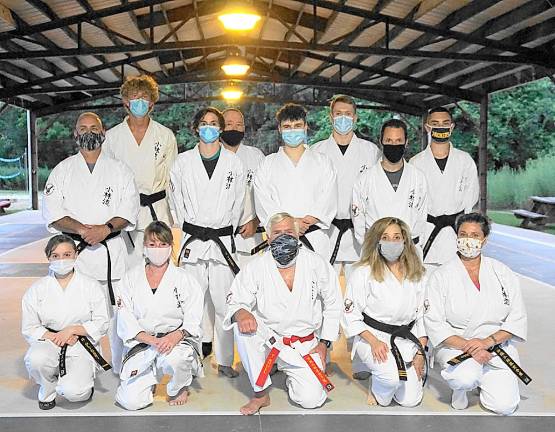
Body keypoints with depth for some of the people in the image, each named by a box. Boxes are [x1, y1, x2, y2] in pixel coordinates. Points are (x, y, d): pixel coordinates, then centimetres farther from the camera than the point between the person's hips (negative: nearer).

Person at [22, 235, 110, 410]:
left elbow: (101, 323, -1)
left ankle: (85, 384, 14)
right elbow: (28, 328, 2)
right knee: (36, 359, -35)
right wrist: (52, 336, -15)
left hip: (81, 347, -1)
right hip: (49, 343, 2)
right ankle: (47, 392, 0)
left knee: (73, 392, -25)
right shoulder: (37, 289, 3)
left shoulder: (91, 286, 0)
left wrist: (73, 330, -14)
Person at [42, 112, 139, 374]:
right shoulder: (62, 170, 9)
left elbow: (129, 211, 1)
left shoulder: (119, 170, 9)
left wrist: (105, 229, -15)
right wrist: (83, 229, -15)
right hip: (74, 251, 0)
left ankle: (123, 369, 14)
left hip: (111, 251, 0)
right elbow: (52, 213, 0)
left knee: (117, 312, 0)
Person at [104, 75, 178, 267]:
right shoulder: (111, 136, 6)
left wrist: (175, 215, 5)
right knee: (128, 265, -1)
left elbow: (171, 177, 9)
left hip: (157, 212, 0)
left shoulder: (166, 136, 6)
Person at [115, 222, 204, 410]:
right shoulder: (131, 278, 8)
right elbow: (125, 318, -1)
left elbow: (193, 319, -3)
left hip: (178, 340, -2)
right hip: (142, 343, 2)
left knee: (172, 359, -37)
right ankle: (153, 378, 22)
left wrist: (176, 335, -25)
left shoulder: (185, 279, 4)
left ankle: (180, 388, 0)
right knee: (130, 401, -13)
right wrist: (150, 339, -17)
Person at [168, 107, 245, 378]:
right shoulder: (182, 162, 7)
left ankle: (225, 360, 11)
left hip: (223, 239, 0)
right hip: (192, 241, 1)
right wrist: (188, 228, 9)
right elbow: (175, 200, 13)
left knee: (224, 304, -1)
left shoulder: (234, 162, 7)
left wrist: (228, 230, 11)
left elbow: (238, 202, 13)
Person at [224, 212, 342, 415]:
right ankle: (260, 393, -14)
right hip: (269, 339, 0)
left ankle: (294, 376, 23)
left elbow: (333, 304, 4)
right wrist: (240, 313, -32)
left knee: (311, 399, -15)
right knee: (242, 327, -31)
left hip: (306, 344, 0)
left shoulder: (316, 263, -6)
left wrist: (324, 344, 2)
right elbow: (236, 301, -7)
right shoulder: (256, 267, -8)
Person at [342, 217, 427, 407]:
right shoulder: (363, 273, -8)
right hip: (373, 337, -4)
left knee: (410, 400, -2)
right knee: (392, 376, -31)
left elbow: (422, 315, 9)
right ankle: (377, 392, 4)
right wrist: (374, 342, -17)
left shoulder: (416, 274, 6)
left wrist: (421, 352, 2)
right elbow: (350, 314, -8)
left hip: (407, 340, 4)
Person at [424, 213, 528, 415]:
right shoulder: (441, 276, -3)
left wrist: (488, 341, -16)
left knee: (504, 405, -13)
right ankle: (460, 387, 5)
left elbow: (517, 317, 0)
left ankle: (482, 378, 20)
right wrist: (466, 345, -21)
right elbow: (433, 323, -9)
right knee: (465, 378, -33)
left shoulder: (503, 273, 4)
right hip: (455, 344, -2)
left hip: (496, 345, 3)